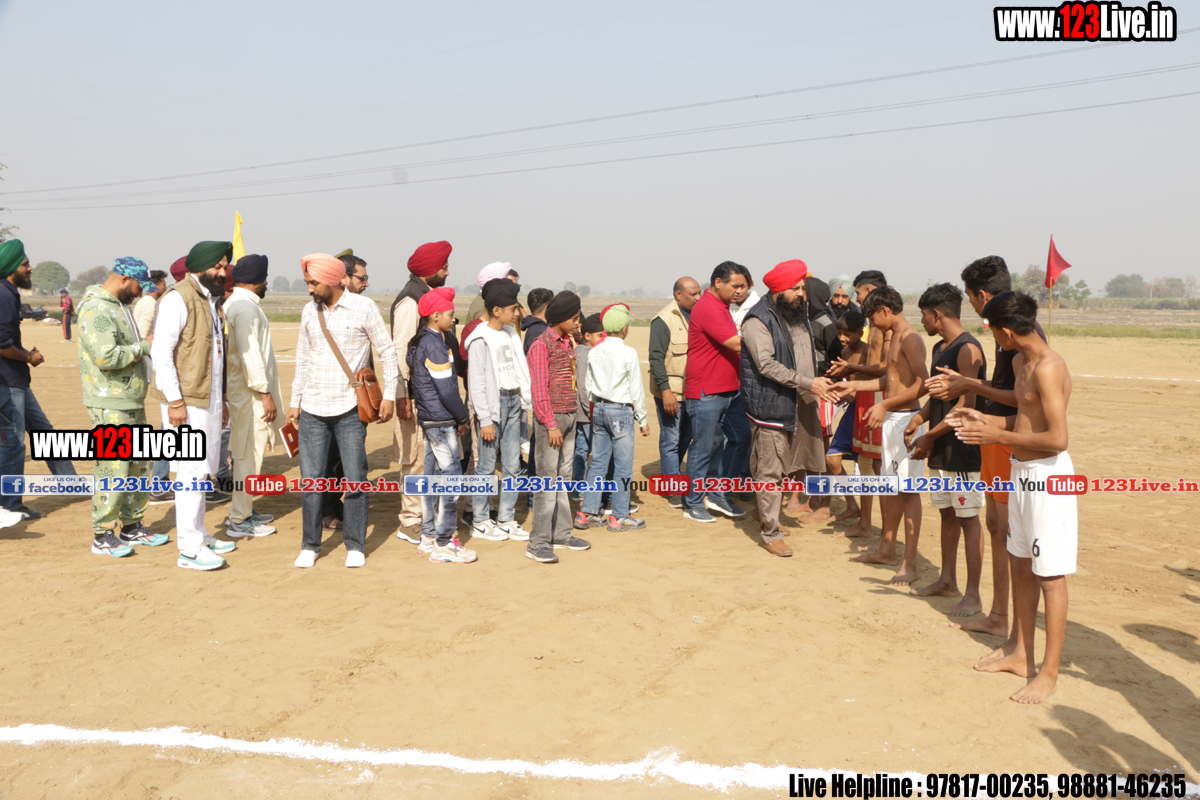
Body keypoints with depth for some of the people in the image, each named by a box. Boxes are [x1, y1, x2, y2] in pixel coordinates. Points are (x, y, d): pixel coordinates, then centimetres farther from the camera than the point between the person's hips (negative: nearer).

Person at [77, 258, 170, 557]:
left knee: (139, 465, 14)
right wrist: (144, 347, -16)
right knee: (113, 469, -6)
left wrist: (145, 345, 9)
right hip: (110, 407, -10)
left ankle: (131, 527, 25)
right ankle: (103, 536, 4)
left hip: (133, 403, 10)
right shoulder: (96, 310, -16)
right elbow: (106, 357, -26)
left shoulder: (120, 306, 16)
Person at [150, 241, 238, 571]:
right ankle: (189, 550, -1)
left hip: (209, 402, 9)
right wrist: (174, 401, -21)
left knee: (202, 471, 15)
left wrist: (221, 399, 20)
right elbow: (161, 351, -17)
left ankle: (199, 535, 26)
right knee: (192, 474, -7)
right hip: (187, 403, -9)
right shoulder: (177, 299, -12)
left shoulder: (209, 300, 17)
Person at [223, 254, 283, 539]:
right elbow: (250, 353, -22)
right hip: (250, 391, -10)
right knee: (249, 455, -5)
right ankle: (239, 521, 1)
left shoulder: (236, 303, 15)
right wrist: (265, 393, -21)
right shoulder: (244, 307, -16)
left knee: (248, 453, 17)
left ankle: (244, 510, 27)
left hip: (244, 390, 10)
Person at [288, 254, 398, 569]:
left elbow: (387, 352, -1)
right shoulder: (309, 311, 8)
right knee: (311, 479, 5)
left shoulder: (364, 308, -5)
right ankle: (310, 545, 18)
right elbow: (303, 359, 15)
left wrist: (389, 395, -6)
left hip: (350, 408, -3)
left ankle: (355, 545, 14)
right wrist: (295, 401, 13)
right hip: (312, 409, 4)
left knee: (354, 479, 1)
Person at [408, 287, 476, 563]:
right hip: (442, 421, -10)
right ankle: (443, 545, -1)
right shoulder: (434, 346, -17)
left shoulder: (418, 342, 12)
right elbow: (446, 389, -19)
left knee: (432, 476, 15)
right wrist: (462, 417, -5)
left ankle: (429, 536, 23)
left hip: (427, 418, 10)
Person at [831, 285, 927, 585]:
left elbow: (922, 384, -23)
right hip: (891, 418, 10)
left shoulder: (910, 339, -15)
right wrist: (854, 385, 23)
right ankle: (887, 549, 31)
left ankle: (910, 564, 1)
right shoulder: (895, 338, 15)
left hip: (906, 419, -10)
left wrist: (885, 404, -23)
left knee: (908, 490, -5)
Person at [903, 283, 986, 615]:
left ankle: (973, 595, 3)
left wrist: (930, 436, -15)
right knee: (947, 513, 16)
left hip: (963, 449, -9)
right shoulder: (940, 349, 14)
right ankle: (947, 580, 29)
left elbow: (966, 406, -20)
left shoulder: (967, 349, -16)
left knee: (968, 518, -3)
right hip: (941, 449, 9)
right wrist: (919, 418, 5)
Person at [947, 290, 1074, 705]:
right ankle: (1021, 653, 32)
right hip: (1022, 472, 10)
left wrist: (999, 436, -19)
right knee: (1021, 565, 18)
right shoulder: (1021, 360, 9)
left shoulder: (1048, 367, -21)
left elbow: (1058, 438, -26)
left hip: (1047, 476, -10)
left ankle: (1048, 672, 11)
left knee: (1050, 575, 0)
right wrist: (984, 419, 9)